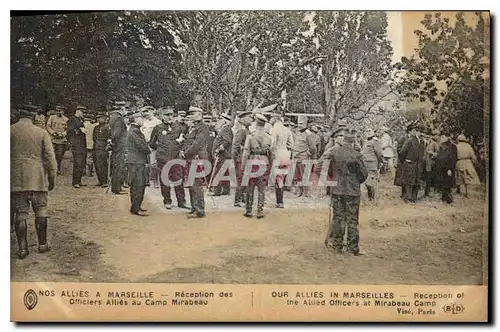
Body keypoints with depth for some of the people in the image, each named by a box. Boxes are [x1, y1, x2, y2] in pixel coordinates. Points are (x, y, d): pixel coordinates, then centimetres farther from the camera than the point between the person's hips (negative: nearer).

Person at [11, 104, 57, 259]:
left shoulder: (10, 131, 0)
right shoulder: (42, 133, -1)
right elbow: (50, 157, -1)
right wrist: (52, 178, 7)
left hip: (16, 179, 1)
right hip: (37, 178, -1)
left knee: (20, 213, 5)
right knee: (41, 210, 11)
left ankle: (22, 248, 6)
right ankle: (42, 244, 17)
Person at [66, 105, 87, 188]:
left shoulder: (81, 120, 20)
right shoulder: (72, 120, -4)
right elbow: (70, 131, -13)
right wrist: (79, 130, -20)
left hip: (83, 145, 8)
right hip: (76, 144, -8)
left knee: (82, 164, 7)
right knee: (78, 164, -11)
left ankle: (79, 181, 14)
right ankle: (75, 182, -5)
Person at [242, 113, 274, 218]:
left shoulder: (250, 136, -5)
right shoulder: (269, 137, 1)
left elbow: (246, 152, -5)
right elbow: (271, 153, 2)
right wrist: (270, 165, 10)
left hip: (253, 163, -1)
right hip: (264, 163, 1)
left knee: (250, 189, 8)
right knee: (262, 189, 7)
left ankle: (248, 211, 12)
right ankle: (260, 212, 8)